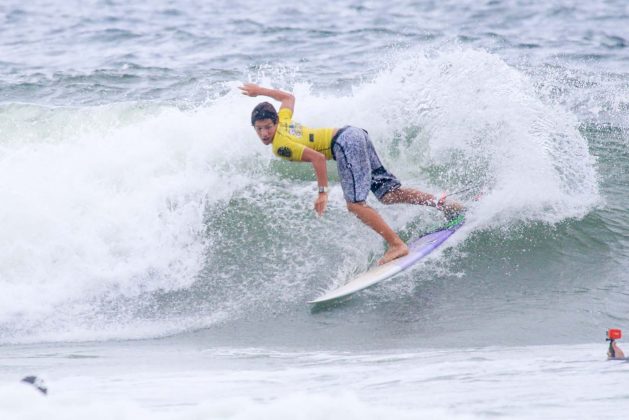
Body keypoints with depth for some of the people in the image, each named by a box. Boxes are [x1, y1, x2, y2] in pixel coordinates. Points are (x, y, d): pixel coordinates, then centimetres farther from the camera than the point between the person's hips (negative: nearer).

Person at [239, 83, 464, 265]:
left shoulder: (281, 146, -14)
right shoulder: (283, 121, 11)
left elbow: (318, 157, -23)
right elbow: (288, 97, 33)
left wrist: (322, 193, -20)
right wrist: (259, 90, 42)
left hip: (344, 143, -9)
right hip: (354, 133, 9)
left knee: (355, 204, -15)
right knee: (389, 194, 6)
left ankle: (397, 245, -21)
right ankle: (446, 205, 2)